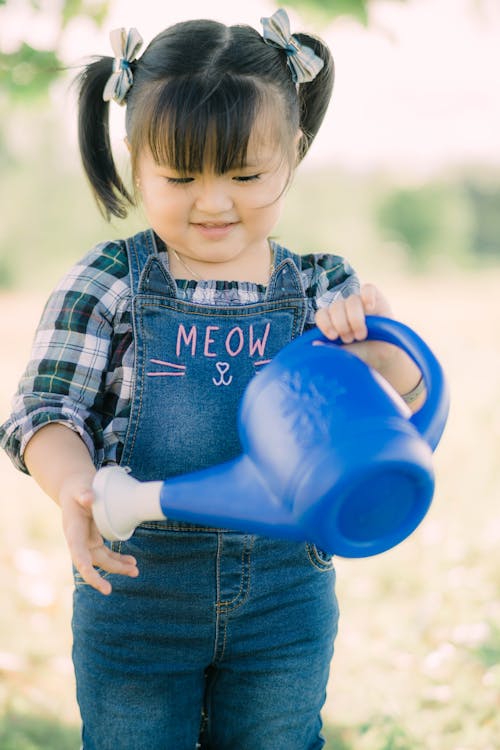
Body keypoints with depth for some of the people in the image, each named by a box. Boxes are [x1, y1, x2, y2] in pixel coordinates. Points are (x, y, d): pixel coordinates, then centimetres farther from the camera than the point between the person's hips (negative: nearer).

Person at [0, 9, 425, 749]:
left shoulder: (324, 290, -3)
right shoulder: (106, 285, -9)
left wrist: (377, 345, -23)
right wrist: (75, 486, -29)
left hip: (285, 598, 2)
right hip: (136, 582, -2)